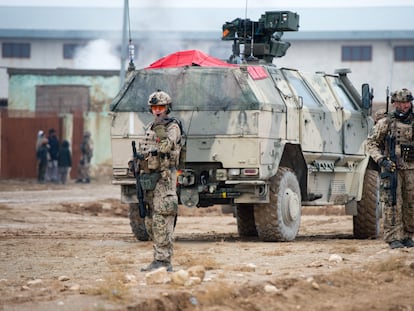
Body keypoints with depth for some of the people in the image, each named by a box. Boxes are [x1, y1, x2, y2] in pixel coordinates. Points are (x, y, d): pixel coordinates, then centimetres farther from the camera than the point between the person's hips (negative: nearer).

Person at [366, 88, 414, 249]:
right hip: (391, 168, -3)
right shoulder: (385, 123, 0)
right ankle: (393, 238, -5)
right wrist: (381, 160, -11)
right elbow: (371, 143, 2)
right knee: (393, 204, -7)